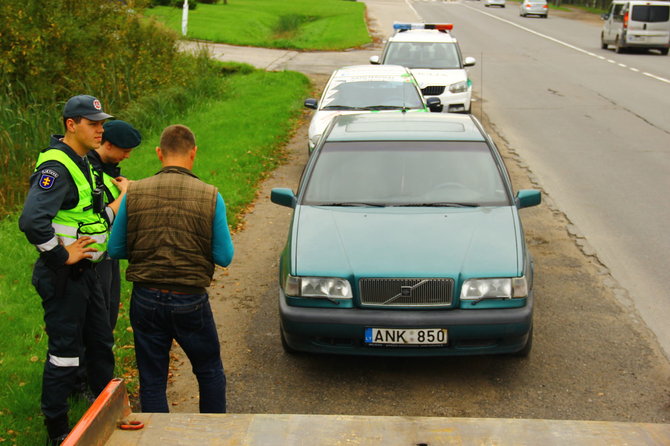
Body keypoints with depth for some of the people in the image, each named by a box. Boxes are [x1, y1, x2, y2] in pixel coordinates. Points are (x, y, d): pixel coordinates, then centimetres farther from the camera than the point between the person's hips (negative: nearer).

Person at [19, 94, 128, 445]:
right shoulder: (56, 168, -21)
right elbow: (32, 220, -34)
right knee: (65, 353, 0)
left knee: (100, 343, 20)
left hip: (85, 271, 10)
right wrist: (60, 256, -24)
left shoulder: (82, 163, 11)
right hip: (62, 275, -10)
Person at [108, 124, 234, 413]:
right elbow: (224, 257, -7)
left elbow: (115, 249, 1)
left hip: (146, 300, 1)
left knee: (151, 381, 13)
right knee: (210, 373, 20)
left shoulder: (134, 193, -6)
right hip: (191, 302, -1)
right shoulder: (210, 197, -10)